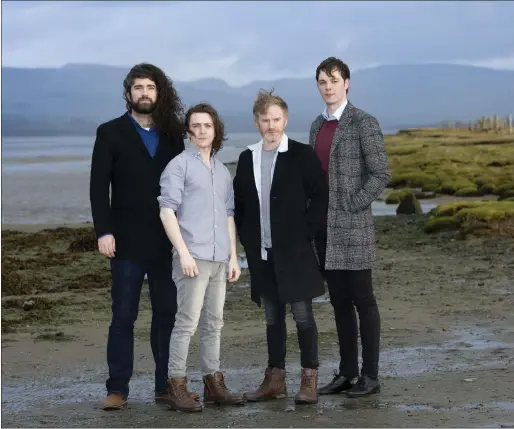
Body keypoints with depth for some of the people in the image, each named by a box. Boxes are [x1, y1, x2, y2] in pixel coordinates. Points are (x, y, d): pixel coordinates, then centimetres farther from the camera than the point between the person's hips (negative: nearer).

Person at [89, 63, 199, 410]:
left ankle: (167, 385, 10)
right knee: (124, 315, -1)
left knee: (168, 313, 4)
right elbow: (99, 187, -2)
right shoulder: (111, 133, 3)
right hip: (128, 240, -3)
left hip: (167, 240, 3)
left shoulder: (172, 134, 11)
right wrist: (104, 231, -12)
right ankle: (118, 389, 2)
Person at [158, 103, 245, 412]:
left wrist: (233, 256, 16)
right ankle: (177, 386, -5)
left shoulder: (223, 171, 18)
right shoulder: (179, 165, -1)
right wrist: (184, 252, -14)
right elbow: (167, 211, -7)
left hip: (219, 258, 6)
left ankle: (214, 383, 15)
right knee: (188, 322, -9)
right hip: (192, 256, -6)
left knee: (214, 323, 9)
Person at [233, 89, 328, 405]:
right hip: (261, 253, 5)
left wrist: (306, 233, -9)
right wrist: (248, 239, 7)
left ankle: (310, 380, 2)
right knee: (273, 317, 11)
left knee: (303, 315, -4)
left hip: (294, 251, -5)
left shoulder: (302, 155, -5)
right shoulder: (247, 159, 10)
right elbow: (239, 202, 16)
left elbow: (321, 196, -6)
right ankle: (275, 379, 18)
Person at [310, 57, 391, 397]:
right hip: (324, 227, 7)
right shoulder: (318, 125, 14)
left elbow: (381, 174, -13)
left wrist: (350, 207, -14)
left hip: (352, 226, -7)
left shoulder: (364, 123, -8)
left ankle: (370, 376, 4)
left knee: (362, 300, -1)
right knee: (340, 302, 10)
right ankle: (347, 372, 16)